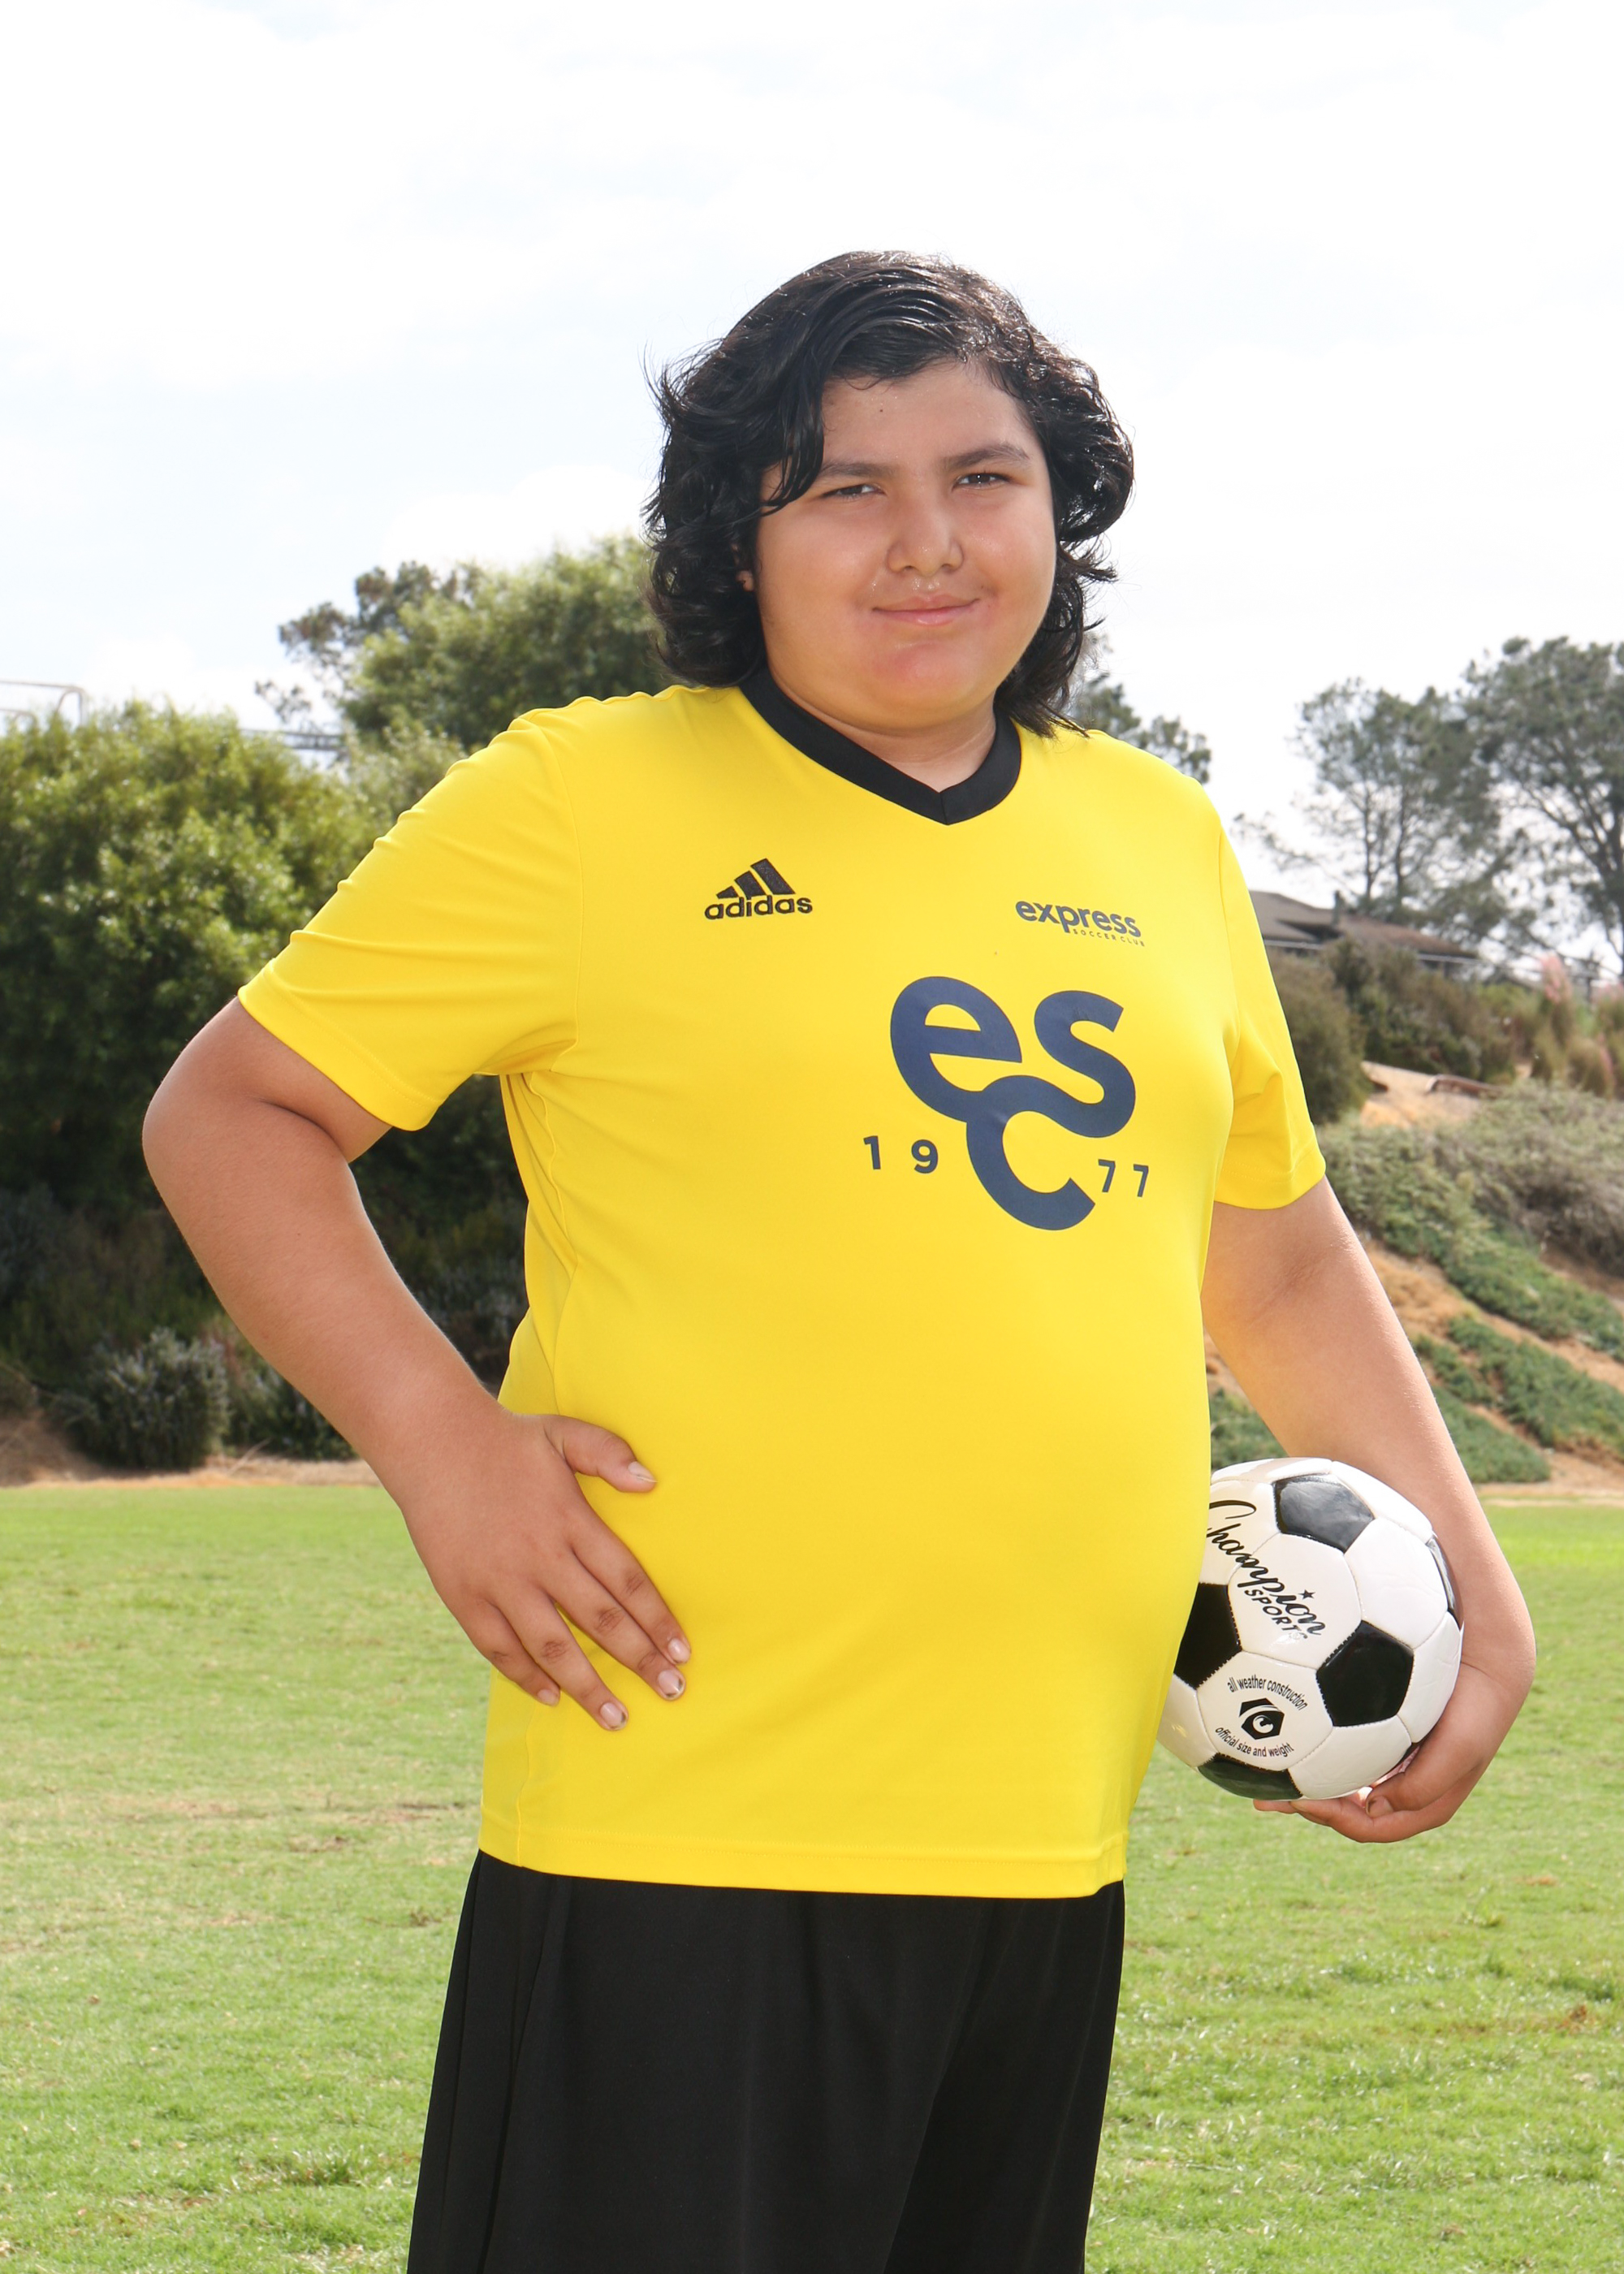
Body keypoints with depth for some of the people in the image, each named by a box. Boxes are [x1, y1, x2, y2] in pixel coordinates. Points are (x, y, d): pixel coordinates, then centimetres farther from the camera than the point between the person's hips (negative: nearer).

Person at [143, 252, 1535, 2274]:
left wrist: (1475, 1596, 15)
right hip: (688, 1829, -5)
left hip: (1052, 1846, 6)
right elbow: (226, 1116, 1)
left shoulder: (1157, 841, 15)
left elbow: (1279, 1266, 26)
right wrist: (437, 1438, -13)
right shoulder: (581, 803, -1)